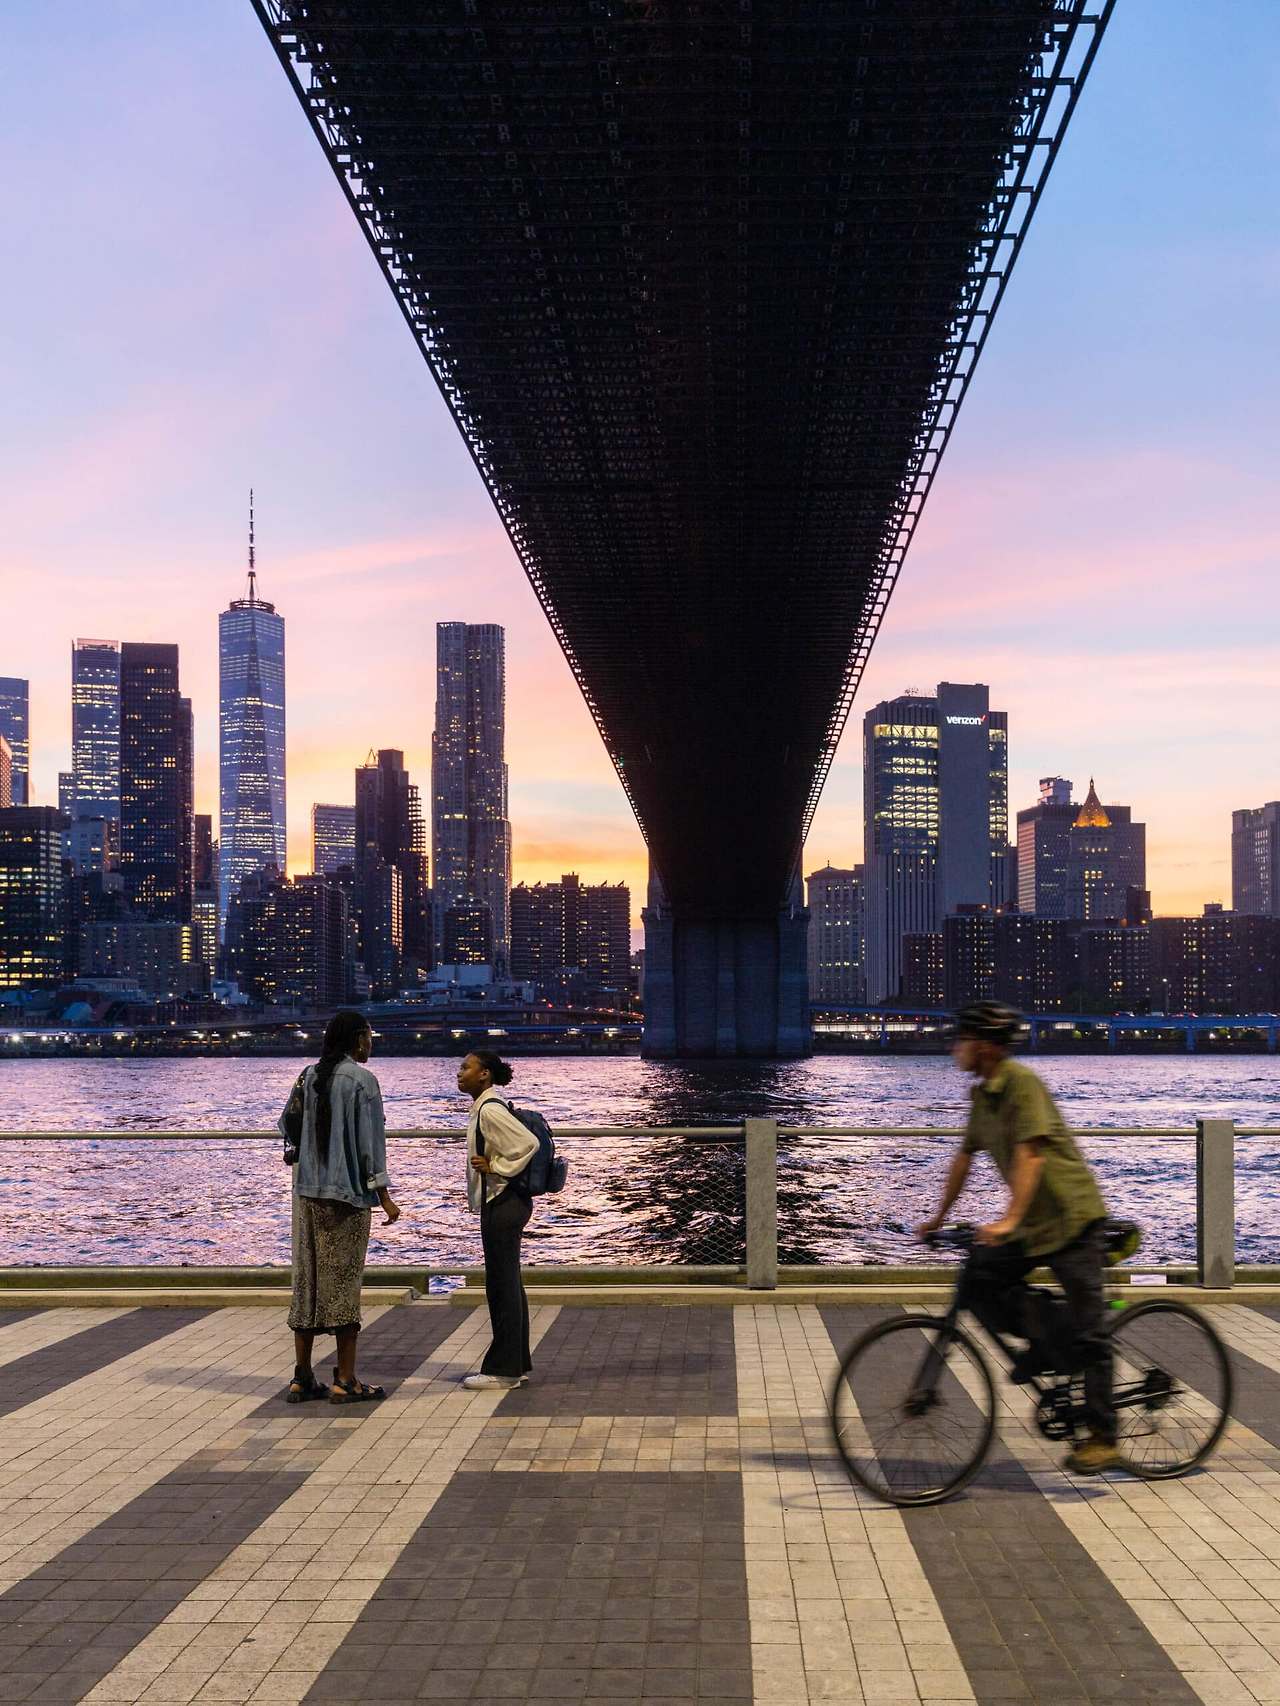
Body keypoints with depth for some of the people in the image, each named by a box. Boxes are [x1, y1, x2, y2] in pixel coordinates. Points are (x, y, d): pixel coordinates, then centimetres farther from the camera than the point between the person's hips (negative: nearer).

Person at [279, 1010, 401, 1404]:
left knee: (308, 1280, 9)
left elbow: (288, 1124, 13)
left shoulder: (309, 1076, 8)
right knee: (343, 1282, -1)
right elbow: (370, 1140, -12)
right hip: (348, 1193, -6)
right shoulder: (361, 1079, -10)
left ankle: (302, 1378, 12)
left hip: (308, 1192, 6)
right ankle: (345, 1381, 3)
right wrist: (383, 1195, -9)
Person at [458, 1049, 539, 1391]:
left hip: (502, 1205, -10)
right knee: (508, 1285, 15)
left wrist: (495, 1167, -17)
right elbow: (516, 1145, 22)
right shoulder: (485, 1108, 13)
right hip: (504, 1203, 10)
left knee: (502, 1285, -4)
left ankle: (503, 1369, 3)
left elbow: (528, 1143, -25)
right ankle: (517, 1364, 22)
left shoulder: (490, 1110, -17)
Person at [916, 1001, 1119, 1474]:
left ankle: (1102, 1440, 3)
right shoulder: (981, 1094, 8)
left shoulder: (1022, 1082, -19)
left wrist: (1009, 1220, -35)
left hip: (1073, 1217, -8)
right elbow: (965, 1156, 15)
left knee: (1087, 1332, -4)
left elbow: (1031, 1154, -28)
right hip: (1031, 1224, 8)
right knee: (978, 1279, -7)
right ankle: (1040, 1344, 13)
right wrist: (939, 1217, 16)